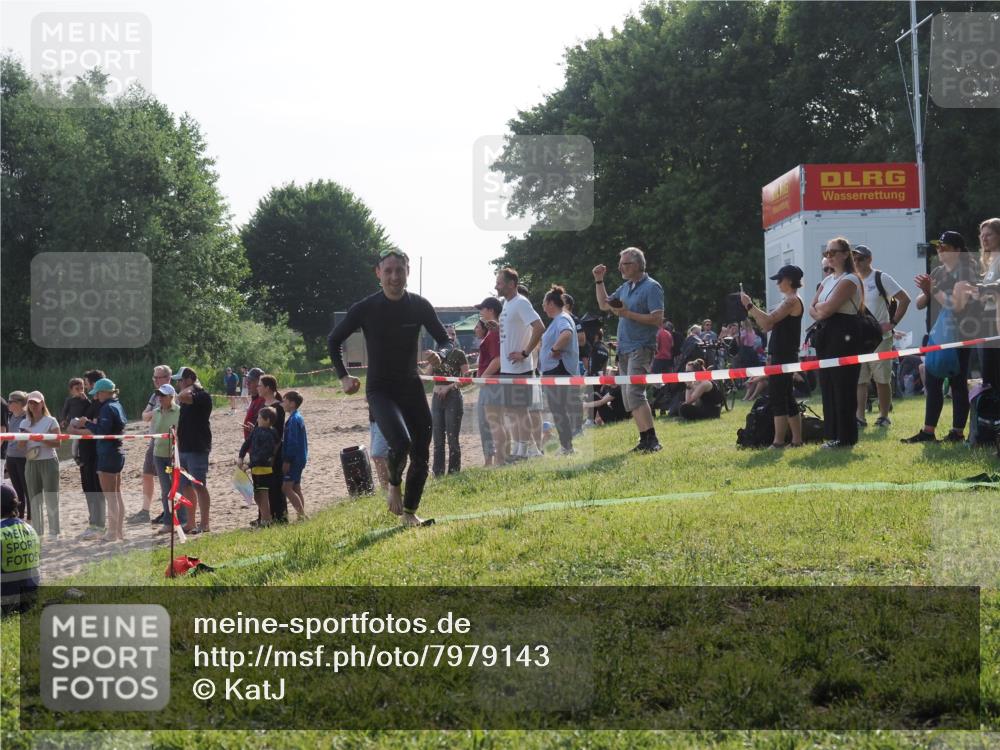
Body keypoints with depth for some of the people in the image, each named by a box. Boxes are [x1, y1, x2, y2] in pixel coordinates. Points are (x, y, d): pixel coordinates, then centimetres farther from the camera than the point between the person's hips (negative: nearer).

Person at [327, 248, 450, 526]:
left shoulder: (420, 306, -2)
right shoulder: (365, 309, -9)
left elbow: (444, 341, 9)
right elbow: (334, 340, 5)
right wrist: (343, 377, -3)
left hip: (412, 387, 4)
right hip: (380, 390, -4)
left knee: (421, 455, 4)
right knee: (401, 442, -26)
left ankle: (410, 512, 23)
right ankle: (394, 484, 5)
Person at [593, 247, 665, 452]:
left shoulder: (651, 287, -10)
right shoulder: (625, 287, 15)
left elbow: (657, 319, -18)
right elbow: (604, 305, 27)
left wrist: (627, 314, -20)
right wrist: (599, 280, 17)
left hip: (641, 348, -9)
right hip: (624, 349, 9)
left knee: (634, 392, -20)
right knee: (629, 396, 7)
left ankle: (652, 440, -21)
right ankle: (644, 440, 11)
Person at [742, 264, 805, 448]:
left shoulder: (792, 301, -13)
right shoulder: (787, 301, 18)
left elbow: (769, 320, -23)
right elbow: (767, 325, 17)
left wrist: (749, 305, -16)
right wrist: (752, 311, 8)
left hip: (784, 357, -10)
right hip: (780, 356, 10)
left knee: (778, 397, -10)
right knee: (787, 398, 12)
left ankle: (778, 442, -11)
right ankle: (797, 440, 15)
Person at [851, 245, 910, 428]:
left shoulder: (881, 278, -4)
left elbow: (904, 299, -7)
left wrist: (892, 323, -12)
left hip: (880, 338, -5)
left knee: (882, 380, 1)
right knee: (859, 380, -2)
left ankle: (884, 416, 10)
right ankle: (860, 418, -4)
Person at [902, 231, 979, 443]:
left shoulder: (965, 273, -9)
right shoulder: (937, 273, 15)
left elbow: (956, 304, -22)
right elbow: (919, 304, 14)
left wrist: (934, 290, -15)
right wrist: (926, 292, -7)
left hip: (957, 337, -8)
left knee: (958, 384, -6)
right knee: (932, 383, 8)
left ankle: (958, 432, -3)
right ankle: (928, 432, 10)